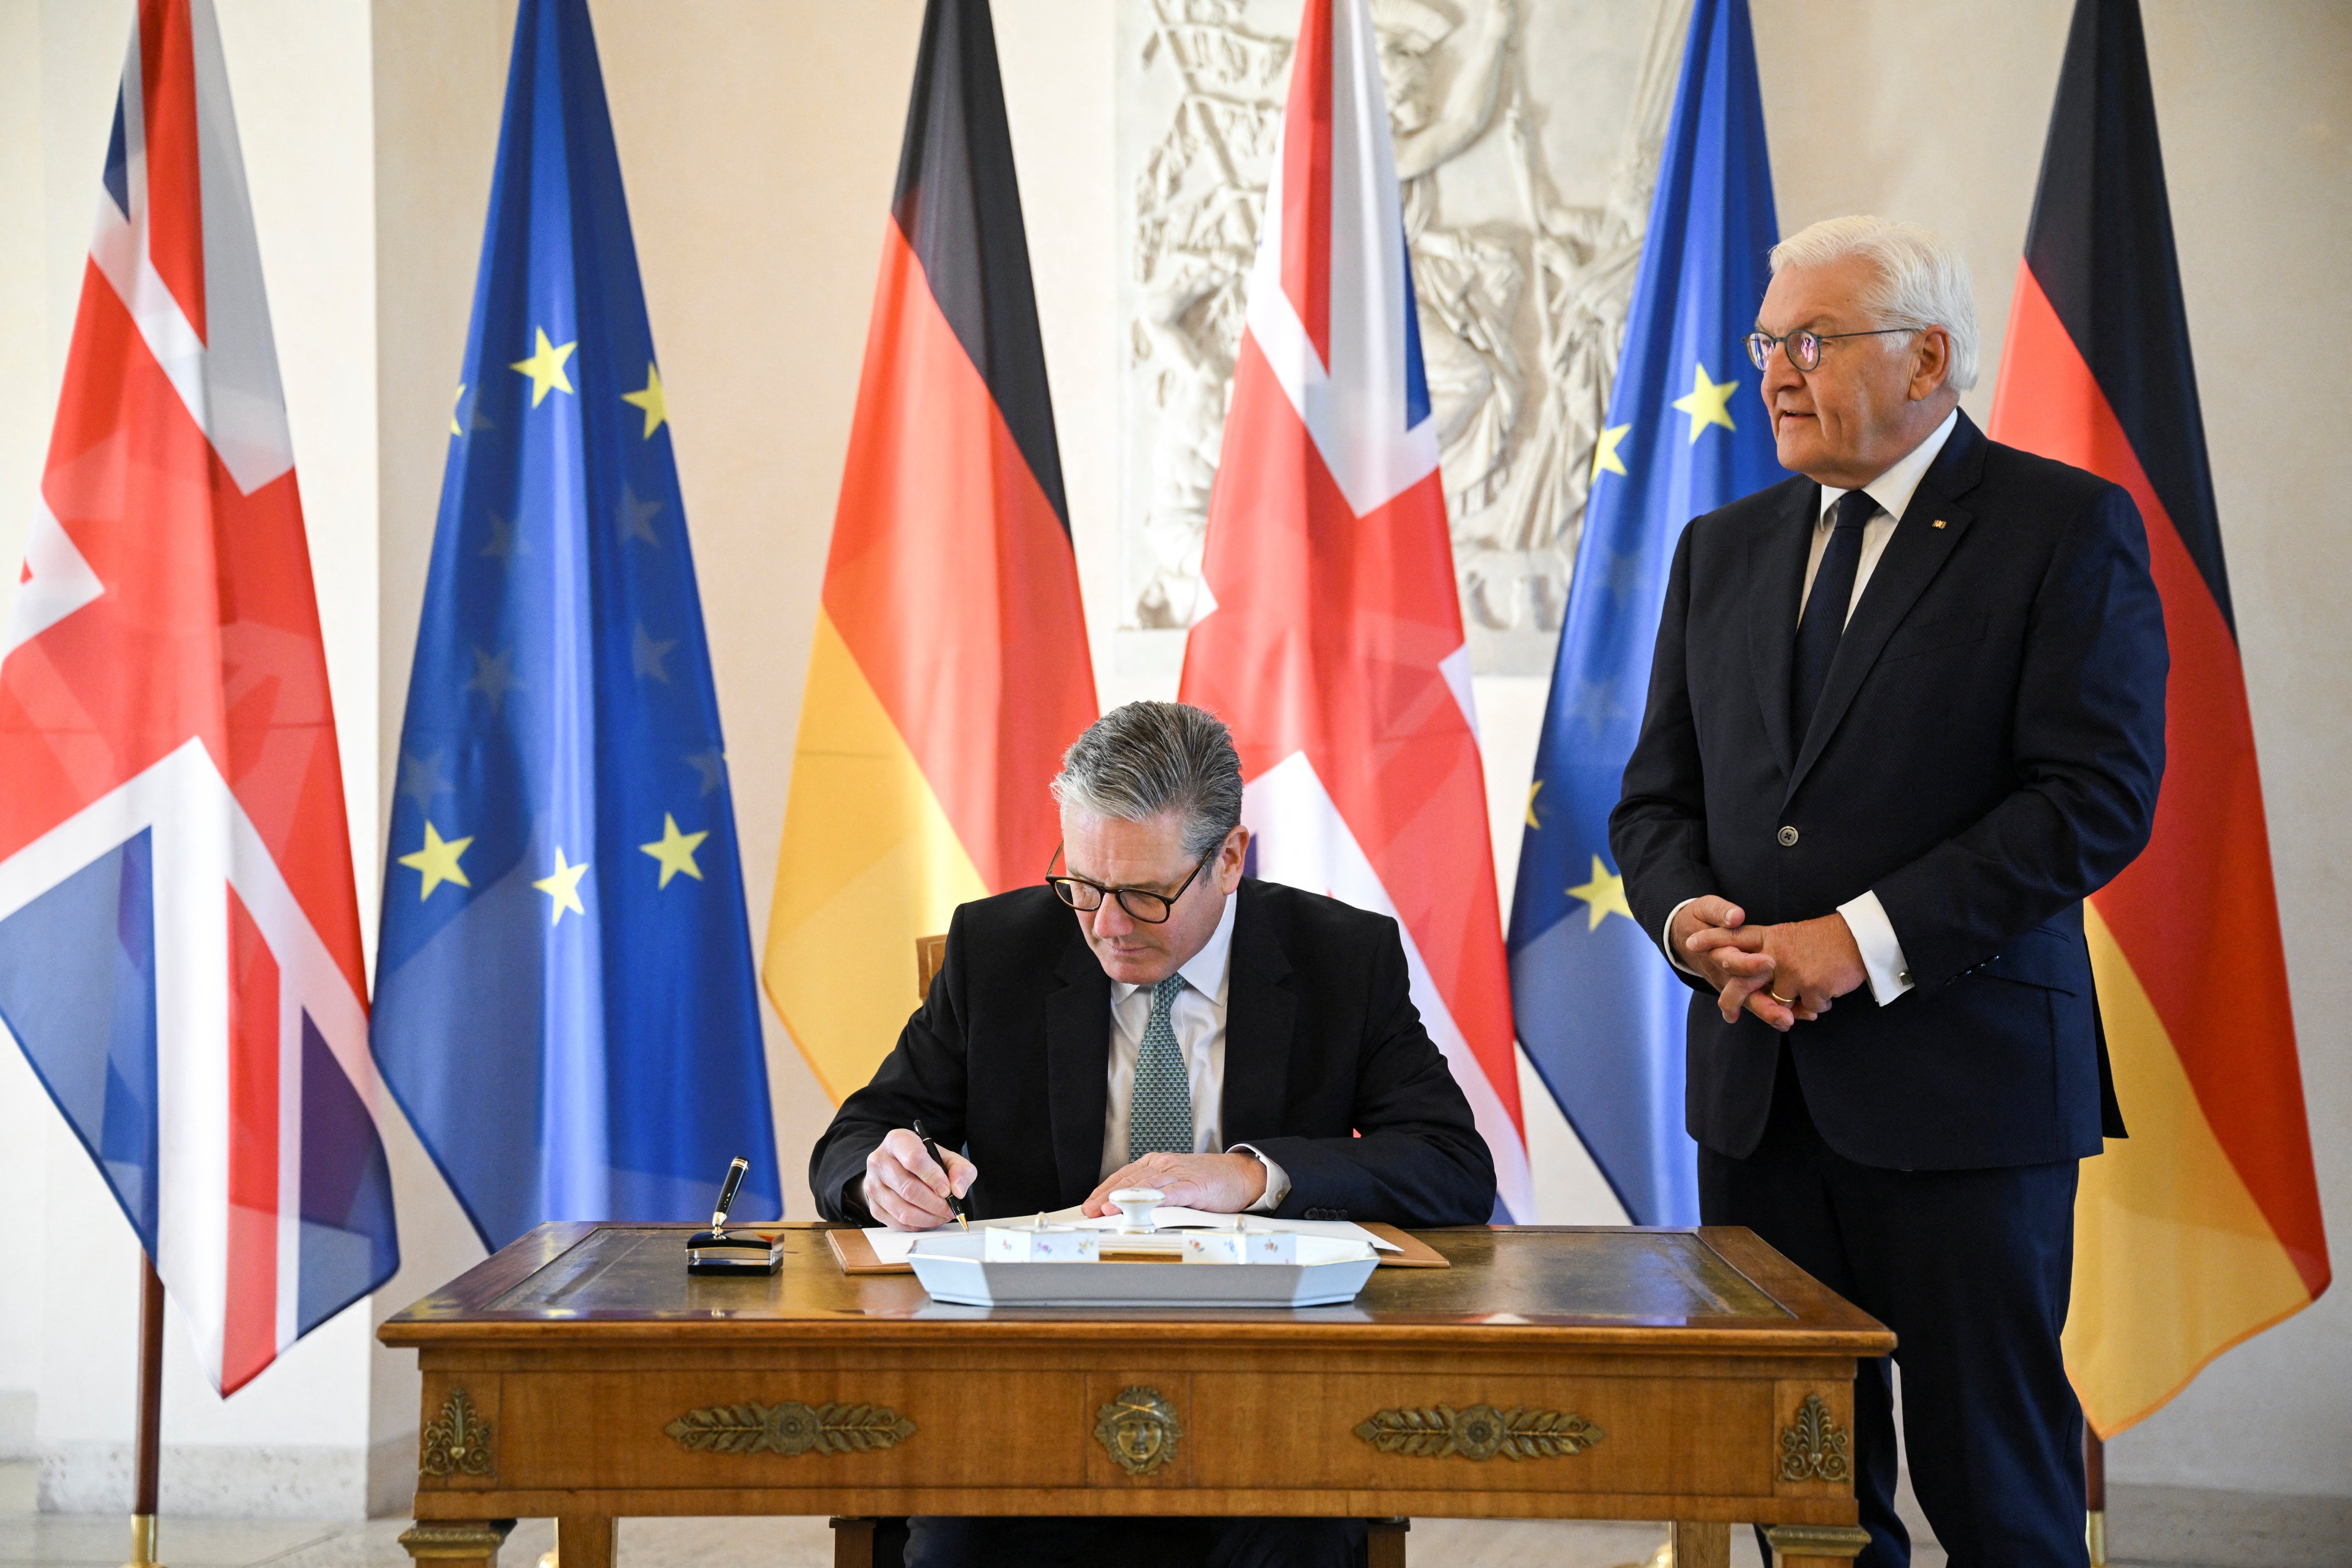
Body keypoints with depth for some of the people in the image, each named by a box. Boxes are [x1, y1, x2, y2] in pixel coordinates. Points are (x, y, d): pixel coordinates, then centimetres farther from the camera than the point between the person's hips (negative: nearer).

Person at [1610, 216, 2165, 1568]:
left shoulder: (2069, 528, -3)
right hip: (1756, 1083, 5)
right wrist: (1689, 917, -8)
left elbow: (2098, 795, -13)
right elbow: (1658, 797, 15)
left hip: (1962, 1085, -5)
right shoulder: (1723, 550, 15)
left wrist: (1864, 939, -18)